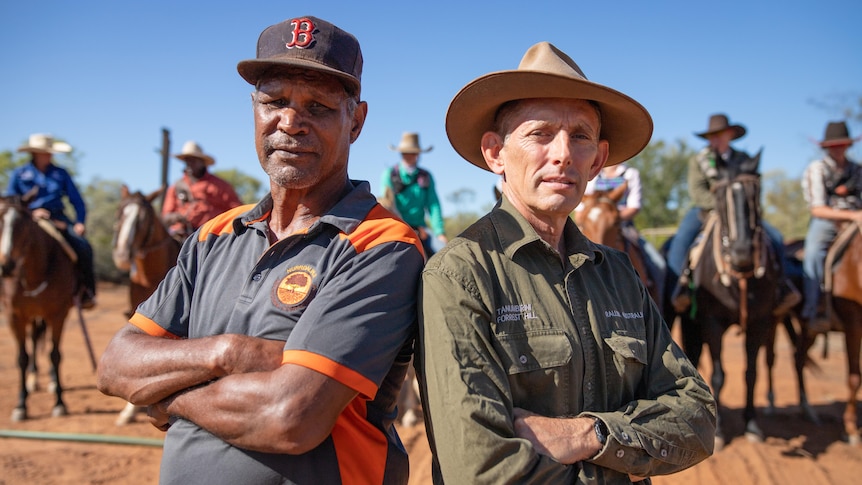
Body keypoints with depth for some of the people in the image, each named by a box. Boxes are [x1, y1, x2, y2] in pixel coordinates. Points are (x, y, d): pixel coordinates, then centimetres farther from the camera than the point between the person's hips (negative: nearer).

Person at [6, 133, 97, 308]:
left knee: (83, 246, -22)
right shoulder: (19, 174, 8)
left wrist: (80, 222, -6)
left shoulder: (60, 173, 11)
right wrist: (31, 212, -13)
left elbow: (77, 201, 9)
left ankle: (86, 290, -5)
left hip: (59, 220, 1)